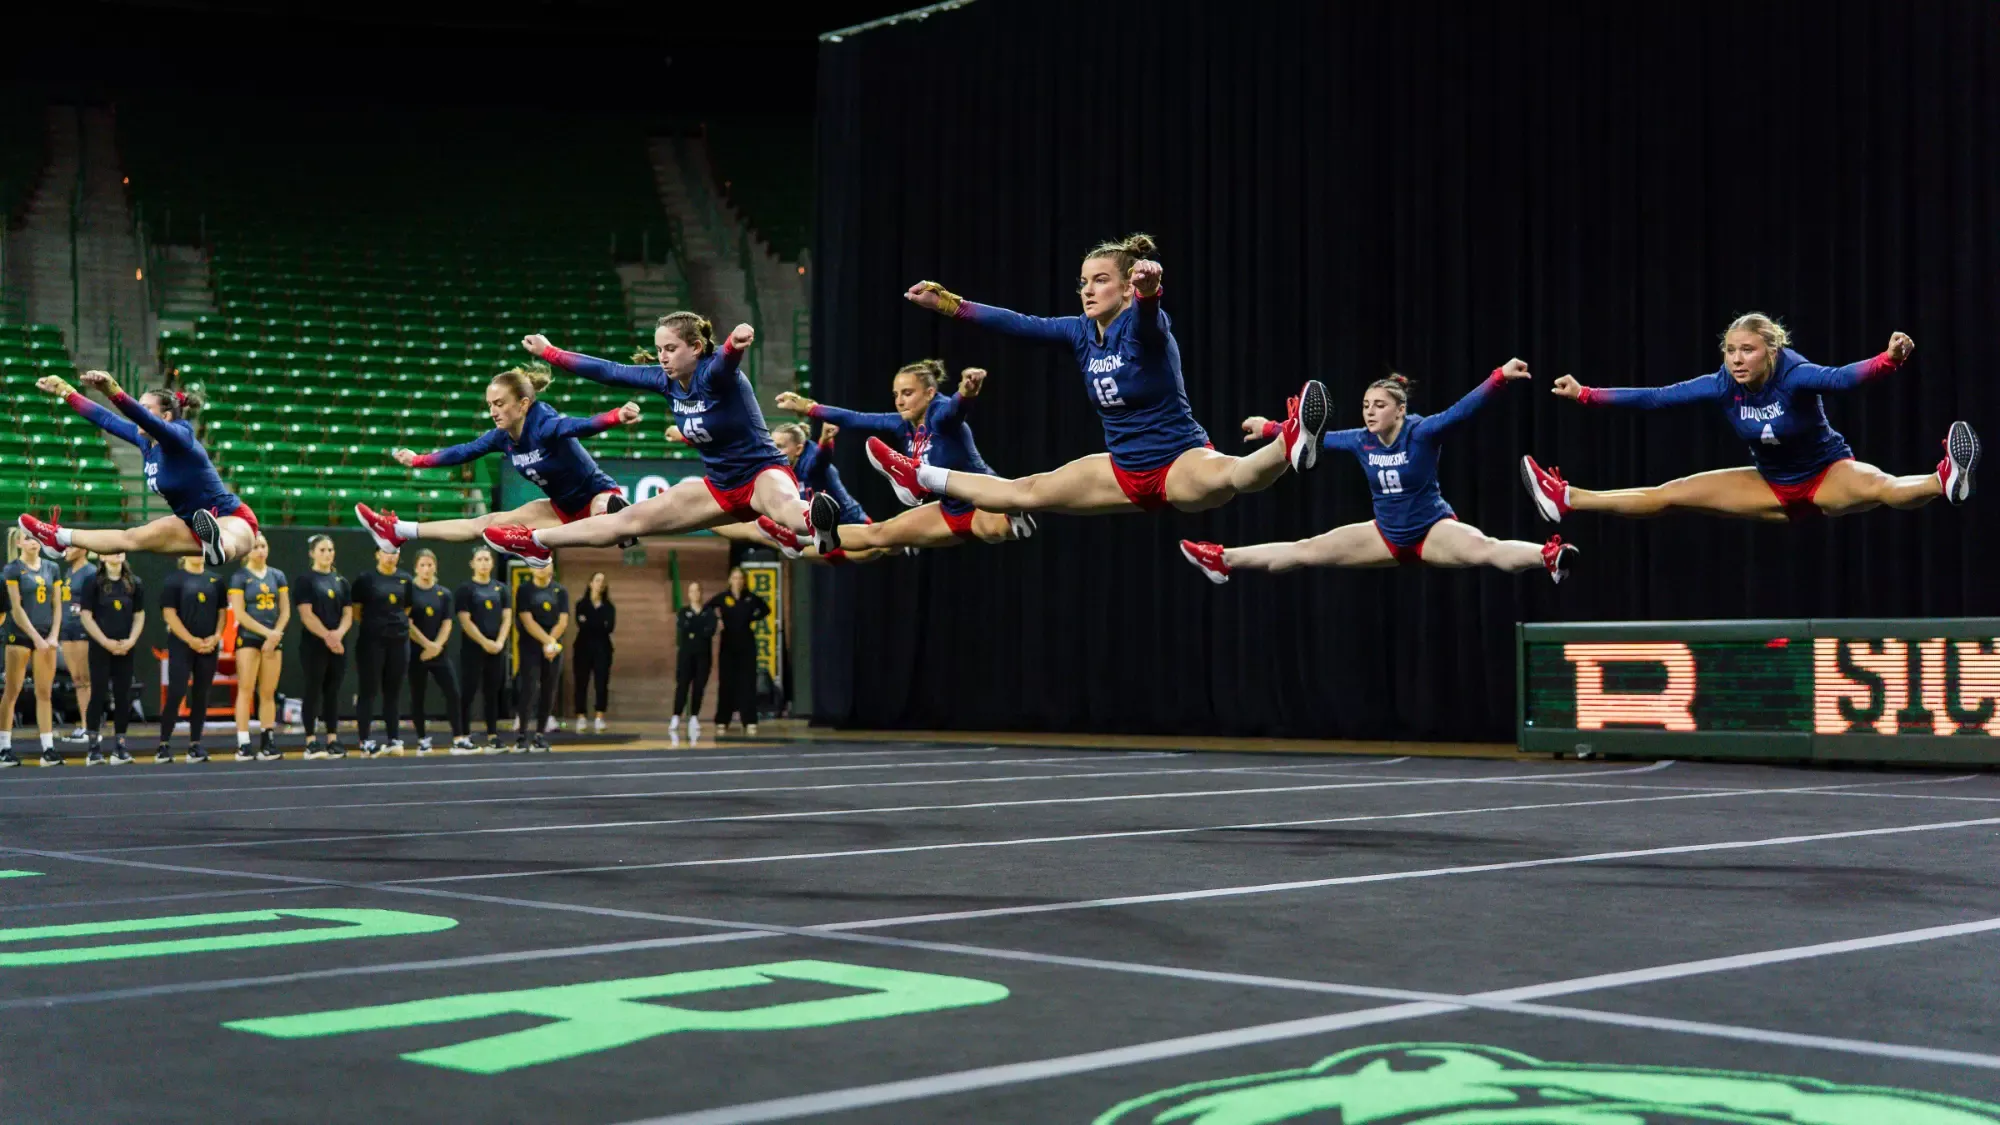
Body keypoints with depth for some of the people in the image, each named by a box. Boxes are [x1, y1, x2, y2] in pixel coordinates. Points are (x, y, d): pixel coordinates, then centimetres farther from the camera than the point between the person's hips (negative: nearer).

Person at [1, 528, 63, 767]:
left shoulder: (51, 568, 10)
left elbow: (57, 605, 10)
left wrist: (53, 636, -1)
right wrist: (36, 637, -13)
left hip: (46, 637, 4)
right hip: (19, 636, -4)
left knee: (45, 694, 4)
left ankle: (48, 748, 4)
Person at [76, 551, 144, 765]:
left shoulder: (134, 583, 8)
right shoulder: (93, 582, -2)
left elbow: (139, 615, 11)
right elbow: (86, 615, -5)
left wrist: (131, 641, -4)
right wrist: (106, 642, -12)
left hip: (125, 649, 3)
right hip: (100, 648, -3)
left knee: (123, 697, 3)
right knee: (99, 695, -4)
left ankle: (120, 746, 8)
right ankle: (93, 748, -1)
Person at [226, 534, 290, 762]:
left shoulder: (278, 576, 11)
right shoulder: (239, 577, -1)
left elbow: (285, 610, 9)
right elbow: (239, 613, -8)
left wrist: (275, 635, -6)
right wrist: (267, 632, -13)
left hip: (274, 641, 4)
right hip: (248, 638, -4)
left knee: (268, 693, 5)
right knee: (246, 691, -8)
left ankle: (268, 744, 7)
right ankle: (243, 745, -10)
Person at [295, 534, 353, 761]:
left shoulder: (341, 581, 13)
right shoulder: (306, 580, -1)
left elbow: (348, 614, 8)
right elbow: (306, 615, -10)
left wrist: (338, 633, -11)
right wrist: (326, 636, -19)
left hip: (339, 645, 5)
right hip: (314, 644, -5)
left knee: (333, 692, 7)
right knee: (313, 691, -3)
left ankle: (333, 741, 11)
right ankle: (311, 742, -2)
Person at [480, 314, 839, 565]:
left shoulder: (715, 375, -24)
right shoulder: (668, 380, -2)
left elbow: (725, 362, -49)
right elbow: (612, 372, 8)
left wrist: (735, 344, -74)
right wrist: (550, 353, 14)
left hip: (763, 472, -8)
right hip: (721, 486, 8)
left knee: (781, 504, -46)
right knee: (632, 519, 16)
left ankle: (815, 520, -82)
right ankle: (536, 542, 30)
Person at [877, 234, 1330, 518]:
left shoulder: (1145, 326, -19)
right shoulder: (1081, 332, 1)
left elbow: (1146, 310, -43)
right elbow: (1020, 325, 2)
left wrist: (1149, 287, -68)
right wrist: (948, 304, -3)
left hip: (1181, 463, -7)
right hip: (1124, 472, 7)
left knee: (1225, 477, -43)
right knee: (1023, 492, 16)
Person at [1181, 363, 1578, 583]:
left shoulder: (1422, 433, -20)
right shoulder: (1361, 441, -4)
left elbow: (1461, 409, -34)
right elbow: (1317, 438, 11)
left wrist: (1499, 378, -49)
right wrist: (1269, 430, 21)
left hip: (1433, 530, -6)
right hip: (1386, 535, 6)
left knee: (1484, 549, -38)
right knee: (1305, 550, 9)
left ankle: (1548, 557, -59)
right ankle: (1223, 561, 16)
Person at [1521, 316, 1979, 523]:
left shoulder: (1793, 374, -28)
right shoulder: (1723, 384, -14)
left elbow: (1841, 377, -47)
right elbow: (1655, 397, -12)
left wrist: (1888, 361, -67)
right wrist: (1584, 395, -15)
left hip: (1828, 476, -5)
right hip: (1770, 487, 5)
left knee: (1880, 488, -41)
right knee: (1669, 495, 1)